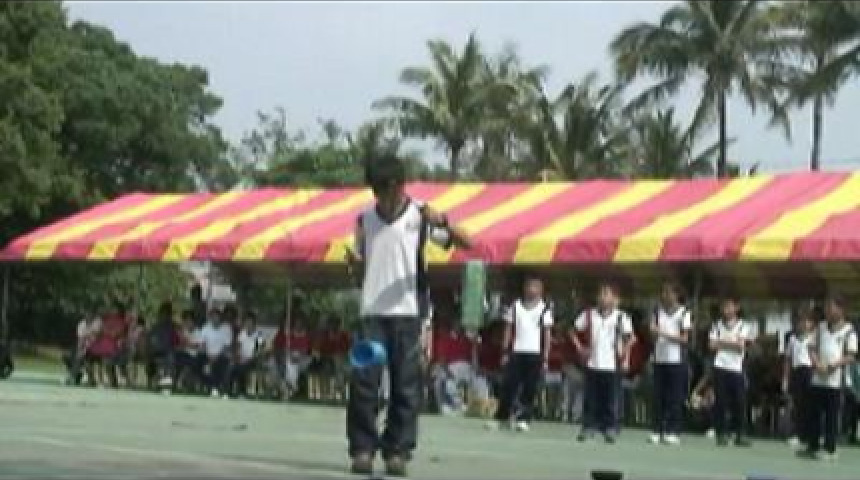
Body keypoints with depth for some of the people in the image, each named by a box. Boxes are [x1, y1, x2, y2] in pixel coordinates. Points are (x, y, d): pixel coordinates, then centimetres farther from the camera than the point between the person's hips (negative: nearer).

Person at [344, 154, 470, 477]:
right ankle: (362, 449, 2)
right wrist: (354, 262, -6)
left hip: (408, 311, -2)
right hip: (371, 311, 2)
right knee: (363, 381, -5)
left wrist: (443, 223, -24)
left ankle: (397, 452, 5)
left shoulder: (421, 215, 1)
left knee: (405, 385, -1)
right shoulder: (365, 219, 10)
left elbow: (465, 244, -6)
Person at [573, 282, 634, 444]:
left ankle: (610, 430, 6)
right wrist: (580, 348, 5)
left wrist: (625, 357, -10)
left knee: (611, 400, -1)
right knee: (591, 399, 4)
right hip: (593, 365, 2)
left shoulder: (621, 317, -1)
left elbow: (630, 338, -4)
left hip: (612, 366, -2)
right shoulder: (589, 314, 7)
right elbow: (574, 331, 14)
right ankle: (588, 428, 10)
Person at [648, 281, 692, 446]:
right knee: (658, 397, 3)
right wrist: (655, 331, -20)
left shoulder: (683, 313, -1)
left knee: (675, 398, -2)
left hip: (676, 360, -3)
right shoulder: (658, 310, 10)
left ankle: (673, 432, 2)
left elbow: (684, 339, -5)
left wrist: (667, 335, -20)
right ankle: (657, 431, 7)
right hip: (659, 359, 3)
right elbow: (652, 330, 4)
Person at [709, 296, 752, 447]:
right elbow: (713, 345, 2)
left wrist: (722, 342, -2)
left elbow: (741, 345, -5)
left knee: (740, 402, -4)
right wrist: (732, 342, -5)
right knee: (720, 402, -1)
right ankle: (721, 434, 4)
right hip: (720, 368, 1)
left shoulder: (743, 326, 8)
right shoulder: (718, 325, 12)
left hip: (737, 369, -1)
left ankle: (740, 435, 2)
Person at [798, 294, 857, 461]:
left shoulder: (848, 330, -1)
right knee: (814, 413, 7)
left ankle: (830, 449, 4)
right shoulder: (821, 327, 12)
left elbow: (852, 355, -5)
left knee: (832, 416, -1)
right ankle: (812, 446, 16)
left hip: (835, 380, -4)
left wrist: (836, 364, -21)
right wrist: (817, 363, -8)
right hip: (817, 378, 4)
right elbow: (812, 348, 11)